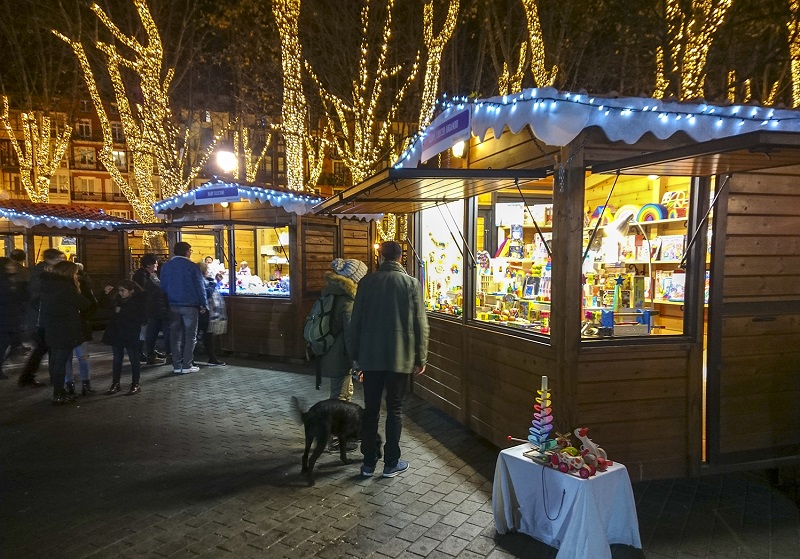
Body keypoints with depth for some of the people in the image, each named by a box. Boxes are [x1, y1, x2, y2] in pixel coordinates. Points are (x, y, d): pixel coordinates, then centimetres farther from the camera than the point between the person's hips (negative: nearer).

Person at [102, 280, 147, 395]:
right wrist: (106, 294, 0)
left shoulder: (140, 300, -10)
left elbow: (141, 318, -18)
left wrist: (122, 312, -17)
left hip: (131, 334, -6)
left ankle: (135, 384, 10)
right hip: (116, 333, 6)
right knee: (117, 358, 12)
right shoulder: (118, 298, 8)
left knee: (134, 359, 3)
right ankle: (115, 383, 21)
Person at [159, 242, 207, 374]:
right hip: (190, 305, -4)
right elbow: (200, 287, -7)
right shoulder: (192, 266, -9)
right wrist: (204, 304, 0)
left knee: (175, 335, 10)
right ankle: (186, 365, 2)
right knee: (190, 336, 4)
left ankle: (176, 365, 11)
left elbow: (163, 287, 9)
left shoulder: (166, 267, 6)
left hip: (172, 306, 5)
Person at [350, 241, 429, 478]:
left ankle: (368, 462, 19)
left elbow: (356, 321, 2)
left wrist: (356, 355, 11)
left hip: (371, 356, 2)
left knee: (370, 409, 11)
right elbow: (420, 324, -5)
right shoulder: (411, 283, -5)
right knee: (394, 409, 9)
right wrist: (420, 357, 3)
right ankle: (391, 463, 15)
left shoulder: (367, 282, 0)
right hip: (400, 357, -1)